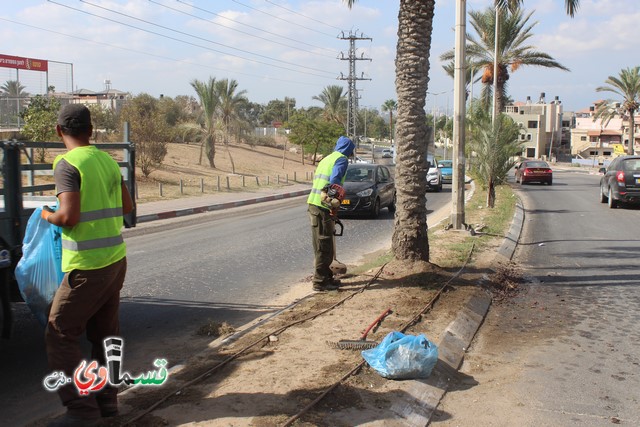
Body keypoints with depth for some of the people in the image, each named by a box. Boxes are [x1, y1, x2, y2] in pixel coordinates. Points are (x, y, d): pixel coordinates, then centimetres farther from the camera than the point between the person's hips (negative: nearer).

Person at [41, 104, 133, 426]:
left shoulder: (67, 163, -13)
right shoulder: (108, 160, 8)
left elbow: (68, 217, -20)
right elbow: (127, 206, 16)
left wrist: (47, 215, 0)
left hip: (86, 266, -7)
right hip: (116, 259, 8)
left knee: (60, 336, 3)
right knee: (105, 333, 17)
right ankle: (106, 400, 24)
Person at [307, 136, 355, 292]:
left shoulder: (327, 159, 24)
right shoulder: (342, 159, -3)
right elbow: (334, 181, -19)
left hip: (313, 204, 9)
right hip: (323, 207, -9)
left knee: (322, 245, 16)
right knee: (324, 246, -3)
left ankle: (326, 277, 25)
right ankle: (320, 281, 1)